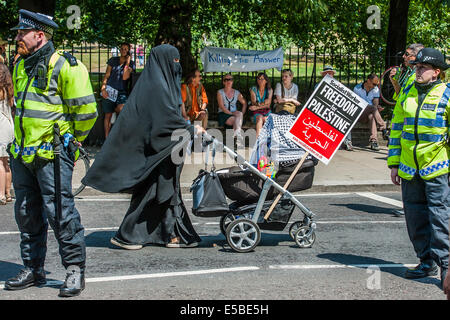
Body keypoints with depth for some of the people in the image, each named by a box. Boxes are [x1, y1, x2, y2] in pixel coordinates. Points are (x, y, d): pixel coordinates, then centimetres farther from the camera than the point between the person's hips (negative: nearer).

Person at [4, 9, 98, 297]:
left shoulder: (64, 66, -11)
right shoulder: (21, 66, 15)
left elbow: (86, 109, -10)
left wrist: (71, 139, 0)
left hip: (52, 153, -8)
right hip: (22, 152, 8)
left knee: (60, 211, -8)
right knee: (27, 213, 11)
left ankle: (75, 269, 2)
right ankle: (33, 269, 22)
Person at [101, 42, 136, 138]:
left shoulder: (131, 64, 5)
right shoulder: (113, 60, 10)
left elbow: (125, 77, -9)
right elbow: (107, 75, 10)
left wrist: (127, 62, -8)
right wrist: (103, 88, -3)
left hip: (122, 92, -2)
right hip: (109, 91, 2)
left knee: (122, 109, -29)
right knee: (108, 115, 3)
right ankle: (107, 138, 10)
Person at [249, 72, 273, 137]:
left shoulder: (269, 90, 9)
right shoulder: (253, 89, 7)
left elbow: (268, 105, -1)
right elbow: (254, 103, -2)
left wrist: (257, 107, -13)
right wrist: (263, 103, -17)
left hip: (266, 112, 1)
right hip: (256, 113, -1)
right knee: (260, 118, -36)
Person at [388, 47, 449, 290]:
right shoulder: (407, 94, 12)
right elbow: (396, 128, 17)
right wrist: (394, 163, 14)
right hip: (409, 169, 6)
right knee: (415, 215, 9)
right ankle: (427, 261, 20)